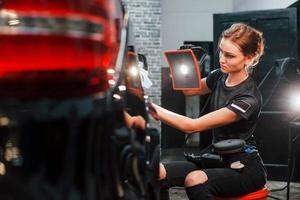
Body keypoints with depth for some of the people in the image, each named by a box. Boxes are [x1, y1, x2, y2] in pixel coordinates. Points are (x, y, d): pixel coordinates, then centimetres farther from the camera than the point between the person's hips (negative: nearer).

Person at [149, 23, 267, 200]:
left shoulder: (249, 99, -23)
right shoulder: (220, 76, -2)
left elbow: (192, 126, -28)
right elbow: (189, 90, 18)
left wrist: (152, 108, -33)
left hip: (245, 169, -6)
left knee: (195, 180, -37)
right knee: (157, 172, -18)